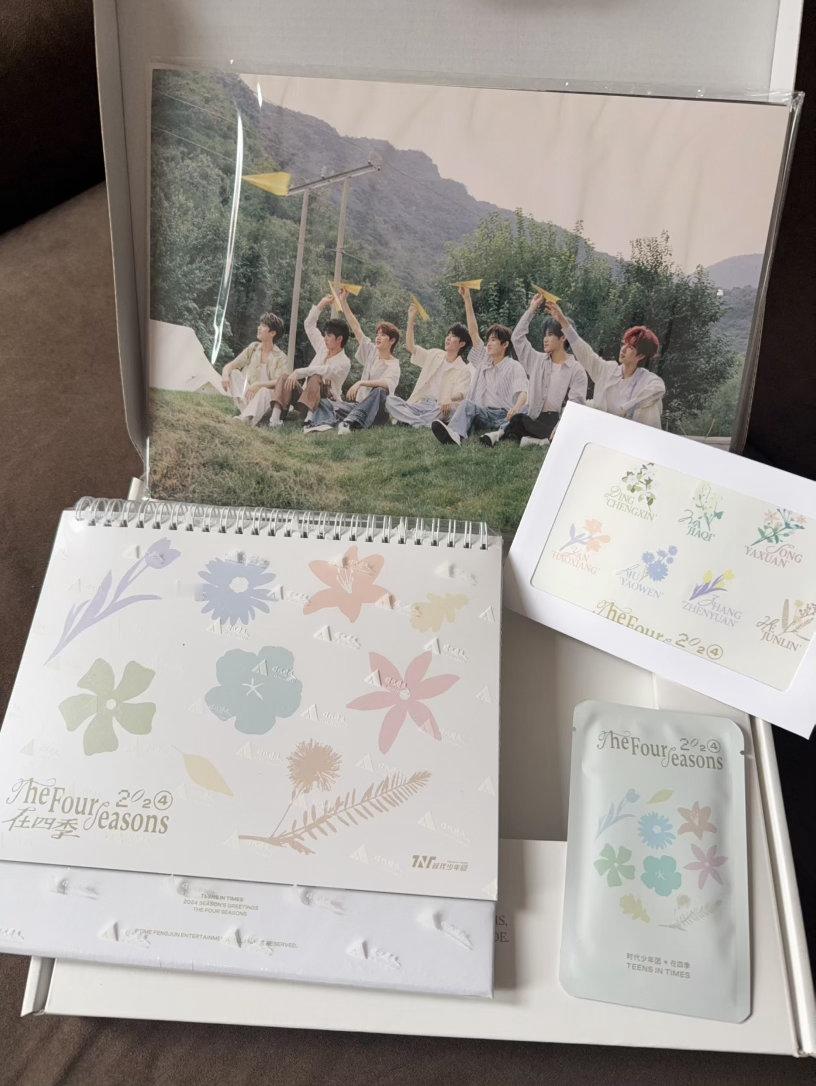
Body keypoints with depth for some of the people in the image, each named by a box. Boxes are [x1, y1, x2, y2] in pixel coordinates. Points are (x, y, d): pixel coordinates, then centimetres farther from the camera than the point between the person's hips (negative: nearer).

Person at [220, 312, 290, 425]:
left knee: (264, 391, -34)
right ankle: (247, 412, -34)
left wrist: (258, 384, -31)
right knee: (233, 373, -15)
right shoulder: (253, 348, 7)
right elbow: (229, 366, 4)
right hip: (246, 395, 4)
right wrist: (225, 375, -19)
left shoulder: (280, 358, -4)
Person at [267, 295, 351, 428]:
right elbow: (309, 325, 21)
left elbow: (323, 370, -26)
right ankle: (275, 418, -39)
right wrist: (321, 305, 14)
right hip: (305, 396, 7)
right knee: (285, 378, -18)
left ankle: (310, 417, -53)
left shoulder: (344, 362, -9)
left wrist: (298, 373, -35)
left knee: (315, 378, -35)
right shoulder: (323, 347, 14)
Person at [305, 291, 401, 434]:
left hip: (376, 411, -6)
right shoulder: (372, 351, 13)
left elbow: (386, 383, -27)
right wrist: (343, 301, 5)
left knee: (380, 391, -38)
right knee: (324, 402, -7)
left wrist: (361, 383, -36)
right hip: (358, 405, 7)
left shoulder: (394, 365, -5)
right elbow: (356, 328, 9)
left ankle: (349, 423, -54)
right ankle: (326, 422, -42)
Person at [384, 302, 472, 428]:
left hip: (439, 409, -4)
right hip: (418, 404, 4)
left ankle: (407, 420, -38)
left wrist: (449, 398, -35)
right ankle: (426, 422, -38)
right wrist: (411, 320, 1)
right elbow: (411, 346, 9)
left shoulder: (464, 369, 4)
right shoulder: (434, 355, 17)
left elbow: (461, 394, -11)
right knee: (390, 400, -21)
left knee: (452, 407, -39)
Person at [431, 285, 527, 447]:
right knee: (467, 405, -30)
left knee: (468, 405, -31)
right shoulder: (484, 360, 22)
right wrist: (467, 299, 11)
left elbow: (523, 393, -11)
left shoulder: (514, 367, 4)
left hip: (502, 415, -4)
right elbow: (473, 332, 16)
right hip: (482, 414, 4)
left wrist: (516, 408, -35)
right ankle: (454, 435, -62)